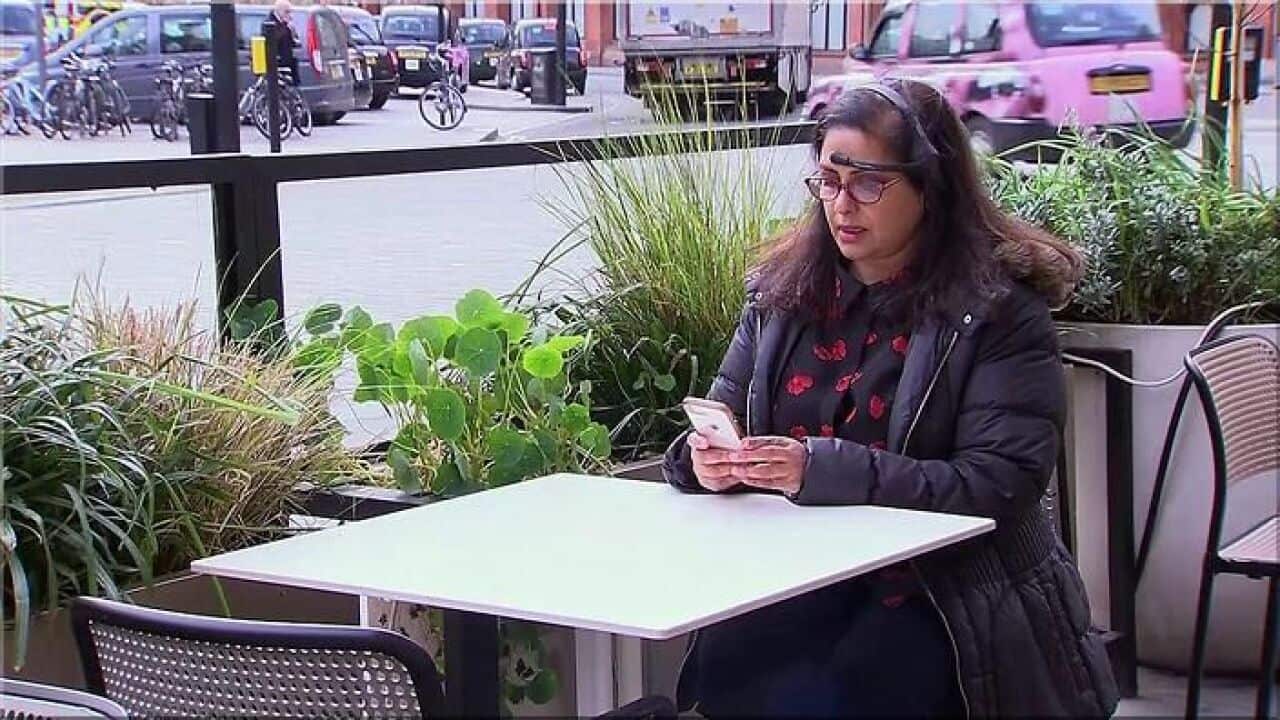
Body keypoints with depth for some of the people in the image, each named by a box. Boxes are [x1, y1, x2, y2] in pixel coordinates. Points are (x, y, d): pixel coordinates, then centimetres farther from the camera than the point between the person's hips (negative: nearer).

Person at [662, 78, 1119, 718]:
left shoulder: (1000, 309, -5)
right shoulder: (782, 292, 12)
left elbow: (999, 484, -15)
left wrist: (821, 471, -25)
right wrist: (704, 459, -10)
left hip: (950, 585, -4)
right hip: (799, 575, 4)